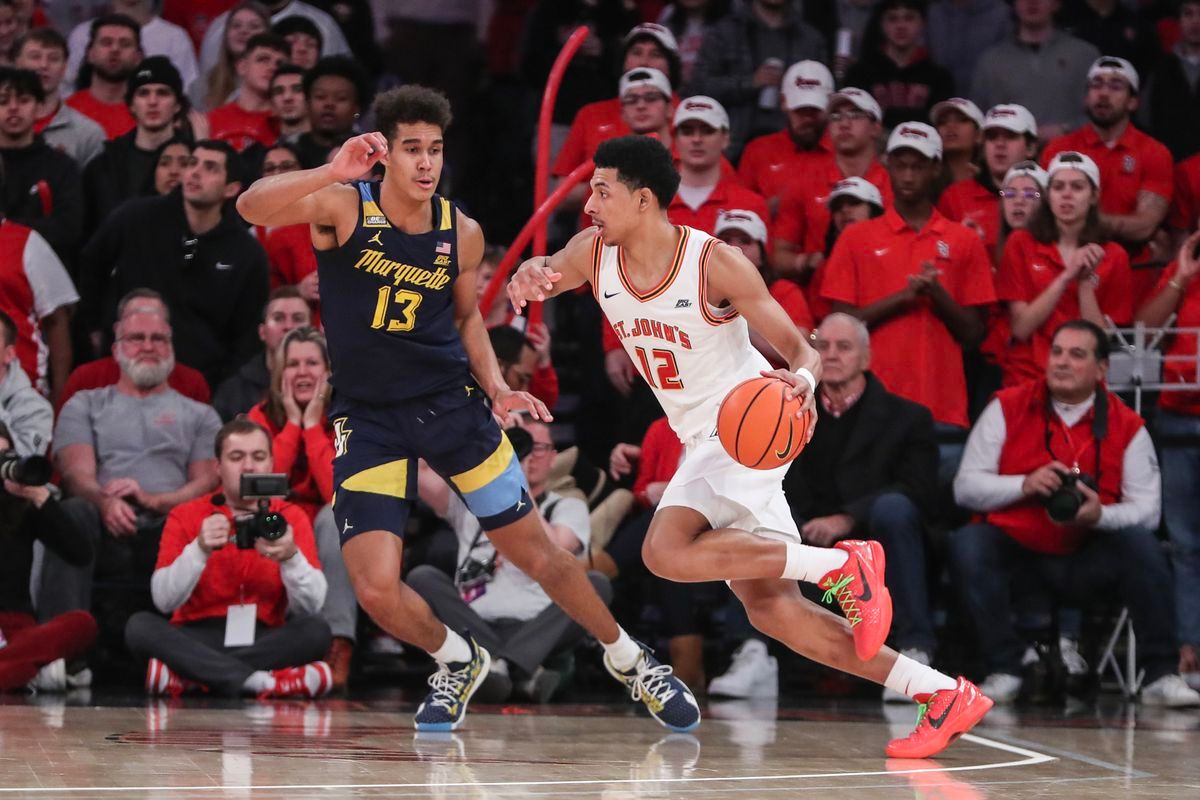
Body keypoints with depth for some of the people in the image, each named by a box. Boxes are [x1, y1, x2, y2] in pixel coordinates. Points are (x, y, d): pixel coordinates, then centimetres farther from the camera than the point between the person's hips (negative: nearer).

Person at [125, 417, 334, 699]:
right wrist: (199, 549, -23)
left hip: (264, 640, 0)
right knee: (139, 626, -29)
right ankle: (265, 682, -35)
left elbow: (310, 608, -7)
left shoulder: (291, 518, 4)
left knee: (316, 630, -28)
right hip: (197, 640, 0)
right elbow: (164, 601, -9)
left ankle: (189, 677, -28)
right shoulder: (186, 516, 3)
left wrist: (291, 558, -25)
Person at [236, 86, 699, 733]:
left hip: (451, 405, 2)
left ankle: (628, 660, 28)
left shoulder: (462, 233, -3)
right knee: (377, 591, -12)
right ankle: (457, 661, 20)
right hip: (368, 418, -2)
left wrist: (496, 387, -1)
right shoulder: (342, 207, -13)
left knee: (536, 552, 5)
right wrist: (333, 172, -45)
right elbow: (251, 208, -31)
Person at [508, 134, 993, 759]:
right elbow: (542, 277, 13)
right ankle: (943, 695, 5)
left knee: (667, 551, -28)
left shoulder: (716, 263, -19)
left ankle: (840, 565, -18)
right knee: (768, 606, 2)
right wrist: (530, 276, -13)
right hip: (702, 443, 8)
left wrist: (803, 379, -38)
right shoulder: (593, 255, -3)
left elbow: (798, 349, -13)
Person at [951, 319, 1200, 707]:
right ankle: (1003, 671, -20)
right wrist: (1024, 485, -18)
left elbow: (1146, 510, -7)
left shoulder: (1126, 426, 1)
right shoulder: (1007, 409, 1)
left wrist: (1100, 515, -27)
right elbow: (965, 487, -2)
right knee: (967, 543, -29)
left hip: (1088, 564, 0)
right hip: (1015, 555, 0)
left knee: (1141, 545, -27)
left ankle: (1161, 675, -18)